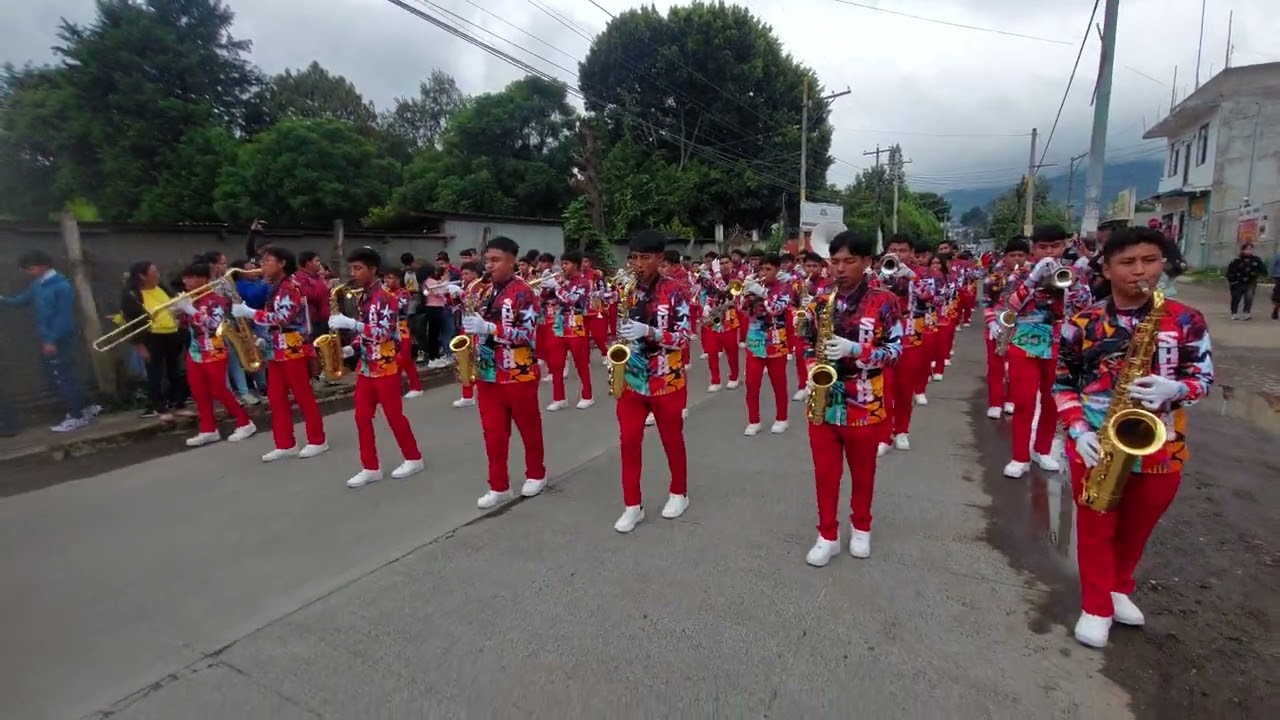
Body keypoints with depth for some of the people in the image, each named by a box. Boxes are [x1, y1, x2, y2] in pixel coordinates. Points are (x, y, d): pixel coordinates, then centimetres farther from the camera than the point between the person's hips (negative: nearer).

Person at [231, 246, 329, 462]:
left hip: (294, 350, -9)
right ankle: (285, 444, 14)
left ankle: (317, 440, 8)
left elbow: (282, 318, -23)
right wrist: (263, 339, 11)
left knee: (303, 396, -2)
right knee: (276, 398, 8)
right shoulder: (273, 288, 16)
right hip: (276, 351, 9)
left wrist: (248, 312, -18)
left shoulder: (290, 287, -13)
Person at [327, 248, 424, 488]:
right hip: (365, 366, 8)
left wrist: (350, 323, -28)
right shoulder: (360, 297, 11)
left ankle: (413, 459, 19)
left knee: (394, 416, 2)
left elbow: (383, 333, -25)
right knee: (362, 417, 7)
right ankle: (370, 468, 16)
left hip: (386, 366, -8)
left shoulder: (385, 297, -15)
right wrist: (352, 348, 5)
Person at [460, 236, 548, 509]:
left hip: (518, 374, -6)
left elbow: (528, 334, -19)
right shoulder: (483, 290, 10)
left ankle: (536, 474, 31)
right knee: (493, 431, 8)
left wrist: (488, 328, -26)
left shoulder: (523, 292, -11)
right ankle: (499, 486, 19)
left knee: (528, 426, 11)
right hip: (487, 373, 6)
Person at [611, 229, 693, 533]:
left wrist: (648, 331, -26)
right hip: (631, 378, 4)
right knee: (629, 439, 2)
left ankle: (679, 493, 33)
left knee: (672, 439, 12)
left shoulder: (674, 291, -9)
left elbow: (684, 335, -13)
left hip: (666, 380, -4)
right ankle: (632, 505, 15)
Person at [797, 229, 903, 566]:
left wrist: (854, 350, -23)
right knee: (825, 471, 9)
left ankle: (861, 527, 36)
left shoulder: (884, 302, -6)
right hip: (822, 401, 2)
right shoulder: (820, 301, 3)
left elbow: (895, 350, -8)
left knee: (862, 470, 15)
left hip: (864, 404, -2)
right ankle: (827, 535, 23)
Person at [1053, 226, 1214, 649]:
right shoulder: (1082, 324, -6)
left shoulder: (1186, 320, -2)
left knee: (1137, 527, 19)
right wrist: (1078, 430, -12)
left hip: (1159, 447, 2)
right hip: (1096, 444, -1)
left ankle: (1119, 588, 44)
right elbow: (1062, 384, -1)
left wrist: (1173, 389, -20)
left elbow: (1204, 377, 3)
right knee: (1096, 526, 10)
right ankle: (1096, 606, 25)